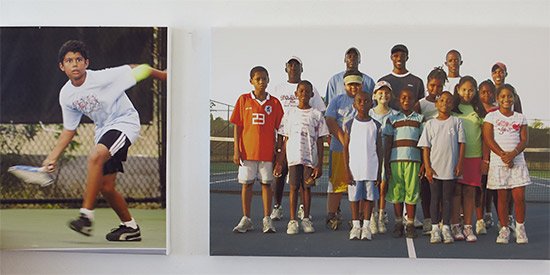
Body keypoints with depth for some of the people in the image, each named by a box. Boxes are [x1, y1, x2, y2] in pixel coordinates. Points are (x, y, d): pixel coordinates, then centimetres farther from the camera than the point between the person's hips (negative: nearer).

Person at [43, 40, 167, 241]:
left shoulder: (103, 77, -20)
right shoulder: (66, 96, -2)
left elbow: (135, 70, -11)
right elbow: (69, 130, 9)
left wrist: (164, 75, -8)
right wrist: (53, 157, 2)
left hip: (125, 122, -7)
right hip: (103, 130, 7)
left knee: (95, 156, -33)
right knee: (105, 187, 5)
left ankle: (86, 216, -31)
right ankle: (130, 227, 26)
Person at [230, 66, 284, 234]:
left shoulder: (274, 103, 4)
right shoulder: (244, 100, 3)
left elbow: (279, 129, 6)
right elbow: (237, 126, 3)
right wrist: (236, 150, -3)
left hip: (267, 151, 0)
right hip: (247, 150, 0)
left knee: (266, 183, 4)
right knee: (247, 183, 5)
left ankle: (267, 220, 10)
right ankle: (246, 219, 13)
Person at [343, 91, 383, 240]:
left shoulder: (375, 125, 4)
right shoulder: (350, 125, 2)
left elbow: (379, 150, 6)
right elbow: (346, 148, 2)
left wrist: (379, 172, 2)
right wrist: (347, 170, -4)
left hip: (371, 169, 1)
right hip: (354, 168, 0)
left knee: (369, 196, 4)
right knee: (354, 197, 5)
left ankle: (366, 225, 13)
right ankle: (355, 225, 16)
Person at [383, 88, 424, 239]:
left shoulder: (420, 119, 11)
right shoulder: (392, 119, 11)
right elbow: (388, 143, 10)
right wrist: (386, 163, 3)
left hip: (413, 160, 0)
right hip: (396, 159, 1)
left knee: (412, 191, -2)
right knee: (396, 192, 2)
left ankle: (410, 224, 6)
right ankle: (398, 223, 11)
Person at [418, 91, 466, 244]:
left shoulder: (456, 122, 3)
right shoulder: (430, 124, 4)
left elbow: (461, 144, 2)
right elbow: (426, 147, 3)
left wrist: (459, 164, -4)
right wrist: (427, 167, -5)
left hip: (451, 168, -1)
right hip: (434, 167, 1)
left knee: (447, 198, 5)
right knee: (435, 198, 5)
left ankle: (446, 227, 12)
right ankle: (435, 228, 11)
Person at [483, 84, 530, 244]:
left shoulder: (520, 118, 9)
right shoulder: (491, 117, 3)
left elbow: (524, 140, 1)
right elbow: (489, 139, -6)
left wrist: (513, 153, -17)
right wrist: (503, 155, -16)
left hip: (518, 161, 1)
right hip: (498, 162, -1)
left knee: (519, 197, -4)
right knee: (502, 197, 3)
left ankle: (520, 227, 12)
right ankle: (504, 229, 12)